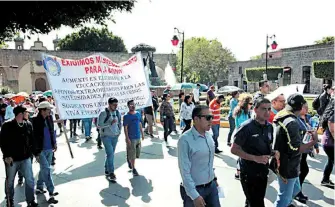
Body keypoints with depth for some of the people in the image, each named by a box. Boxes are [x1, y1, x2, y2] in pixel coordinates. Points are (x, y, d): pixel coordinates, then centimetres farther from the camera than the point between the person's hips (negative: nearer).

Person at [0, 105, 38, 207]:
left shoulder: (28, 125, 3)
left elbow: (32, 140, 10)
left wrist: (34, 152, 8)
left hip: (25, 158, 3)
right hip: (11, 159, -3)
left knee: (30, 180, 2)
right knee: (10, 181, 14)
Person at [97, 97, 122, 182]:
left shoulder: (117, 113, 6)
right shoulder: (104, 113, -12)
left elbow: (119, 123, 21)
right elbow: (99, 125, -15)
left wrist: (119, 131, 8)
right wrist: (110, 123, -22)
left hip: (115, 137, 6)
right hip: (106, 136, -6)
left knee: (111, 154, 12)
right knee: (110, 154, -14)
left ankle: (107, 170, 26)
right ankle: (111, 173, -10)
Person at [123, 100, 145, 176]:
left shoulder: (138, 114, 7)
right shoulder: (126, 116, -10)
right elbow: (125, 128, -11)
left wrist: (142, 134, 14)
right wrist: (127, 138, -16)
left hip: (138, 137, 6)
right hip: (131, 138, -6)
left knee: (137, 153, 15)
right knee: (132, 155, 0)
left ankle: (129, 159, 41)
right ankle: (133, 169, 12)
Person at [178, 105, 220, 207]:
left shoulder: (208, 135, 1)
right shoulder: (185, 139, -20)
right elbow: (185, 171, -20)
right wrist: (195, 196, -19)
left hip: (212, 186, 6)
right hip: (194, 189, -6)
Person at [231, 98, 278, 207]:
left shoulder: (269, 127, 1)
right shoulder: (247, 127, -19)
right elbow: (234, 149, -18)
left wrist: (274, 153, -6)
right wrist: (256, 158, -25)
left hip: (263, 172, 6)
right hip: (249, 174, -6)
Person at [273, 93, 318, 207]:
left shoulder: (282, 118, 5)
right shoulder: (292, 122, -26)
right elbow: (294, 150, -29)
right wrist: (313, 142, -21)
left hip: (287, 165, 10)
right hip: (287, 167, -10)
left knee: (295, 188, 28)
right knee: (284, 197, 7)